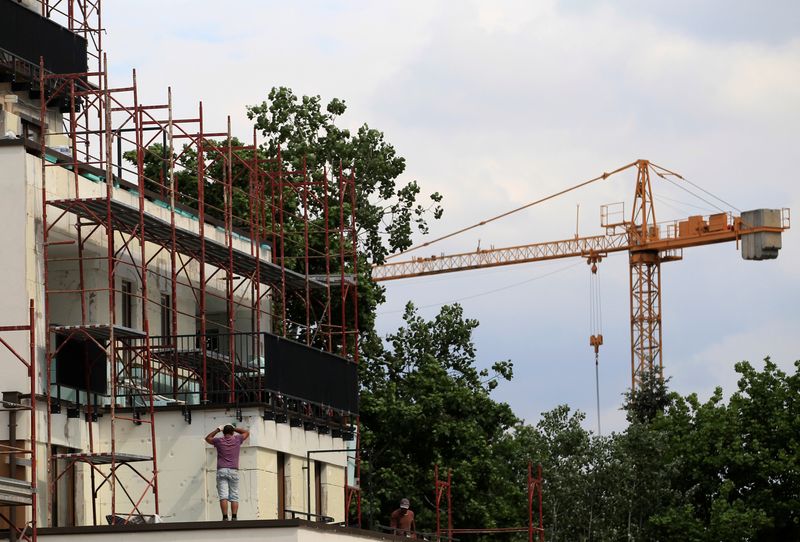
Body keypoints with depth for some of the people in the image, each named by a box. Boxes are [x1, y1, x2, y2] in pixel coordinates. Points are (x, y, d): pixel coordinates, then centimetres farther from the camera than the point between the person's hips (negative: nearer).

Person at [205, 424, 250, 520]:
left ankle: (225, 518, -18)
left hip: (221, 471, -1)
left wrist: (218, 429, 32)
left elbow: (207, 438, 27)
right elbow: (247, 432, 27)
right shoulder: (237, 439, 8)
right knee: (234, 496, 1)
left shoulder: (219, 441, 7)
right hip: (234, 471, 1)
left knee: (223, 496, -8)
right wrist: (235, 429, 31)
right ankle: (234, 518, -10)